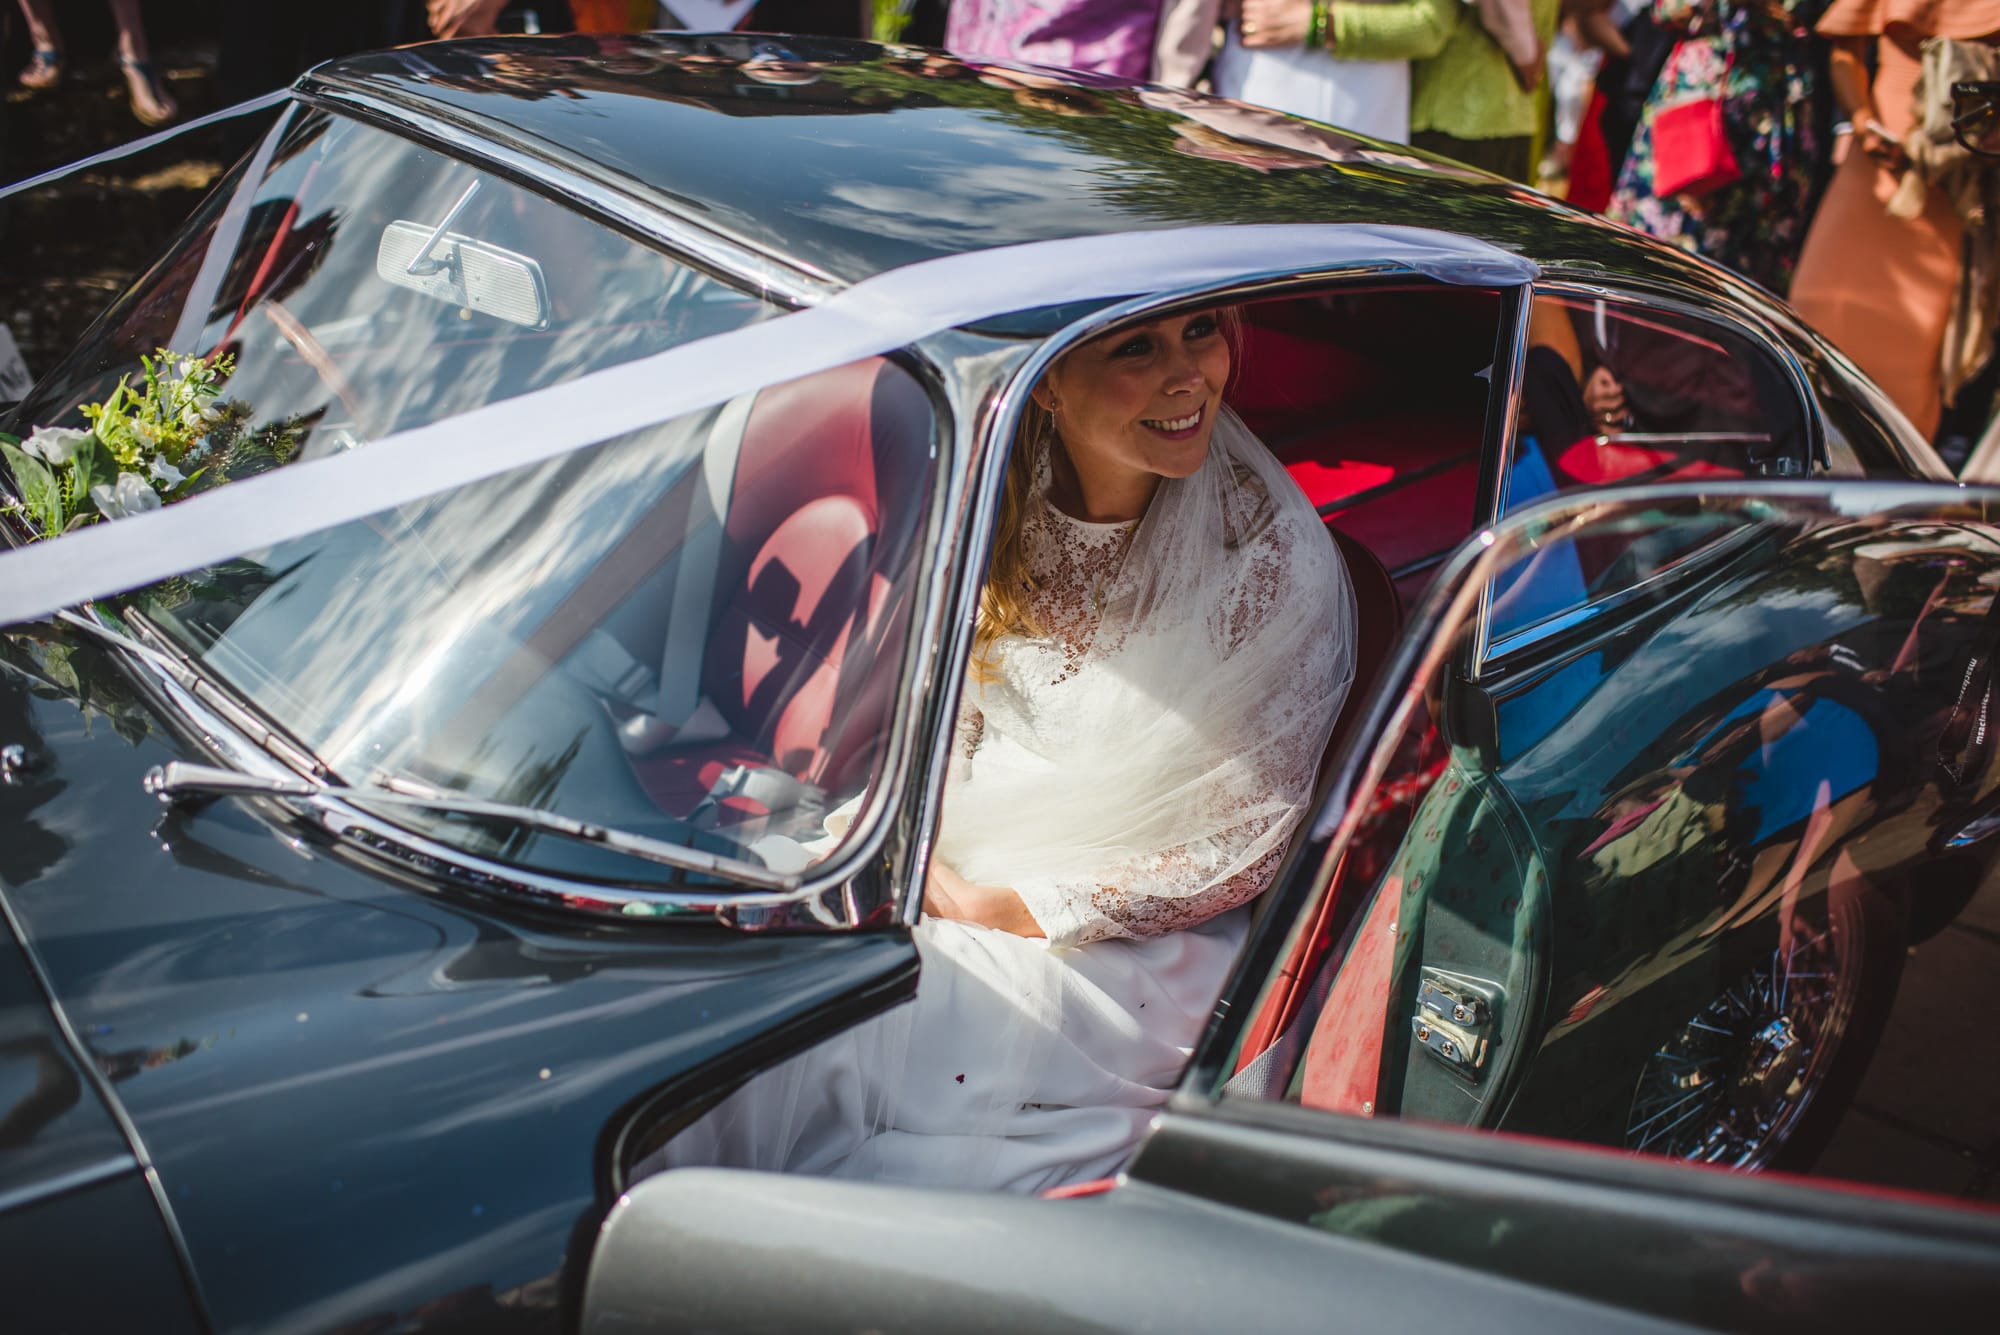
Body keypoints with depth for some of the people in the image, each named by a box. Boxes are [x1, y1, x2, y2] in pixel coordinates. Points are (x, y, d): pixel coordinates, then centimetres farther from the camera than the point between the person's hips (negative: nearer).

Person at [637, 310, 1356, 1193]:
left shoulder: (1275, 554, -17)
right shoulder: (999, 498, -5)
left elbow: (1254, 844, -12)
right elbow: (949, 700, 8)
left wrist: (1016, 910, -15)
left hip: (1133, 946, -4)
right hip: (968, 861, 5)